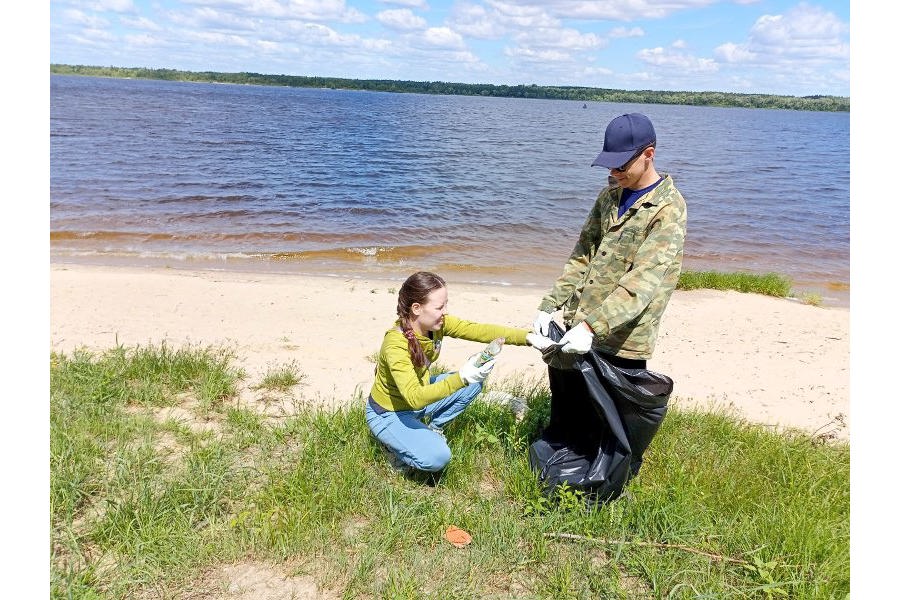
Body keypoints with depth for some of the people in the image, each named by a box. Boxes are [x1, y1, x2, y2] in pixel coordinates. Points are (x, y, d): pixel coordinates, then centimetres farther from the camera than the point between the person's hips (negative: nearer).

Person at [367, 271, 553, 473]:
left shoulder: (437, 323, -14)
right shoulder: (395, 344, -35)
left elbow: (478, 330, -16)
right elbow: (415, 398, -41)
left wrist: (528, 337, -25)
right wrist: (461, 378, -51)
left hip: (420, 398, 7)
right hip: (388, 414, -7)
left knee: (474, 380, -4)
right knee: (436, 457, -28)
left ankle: (431, 428, 8)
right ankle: (397, 444, 4)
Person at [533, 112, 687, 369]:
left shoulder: (669, 209, -12)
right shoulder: (609, 196, 12)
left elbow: (643, 279, -23)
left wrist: (591, 326, -32)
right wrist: (549, 305, 1)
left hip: (621, 342, -7)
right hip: (577, 329, 7)